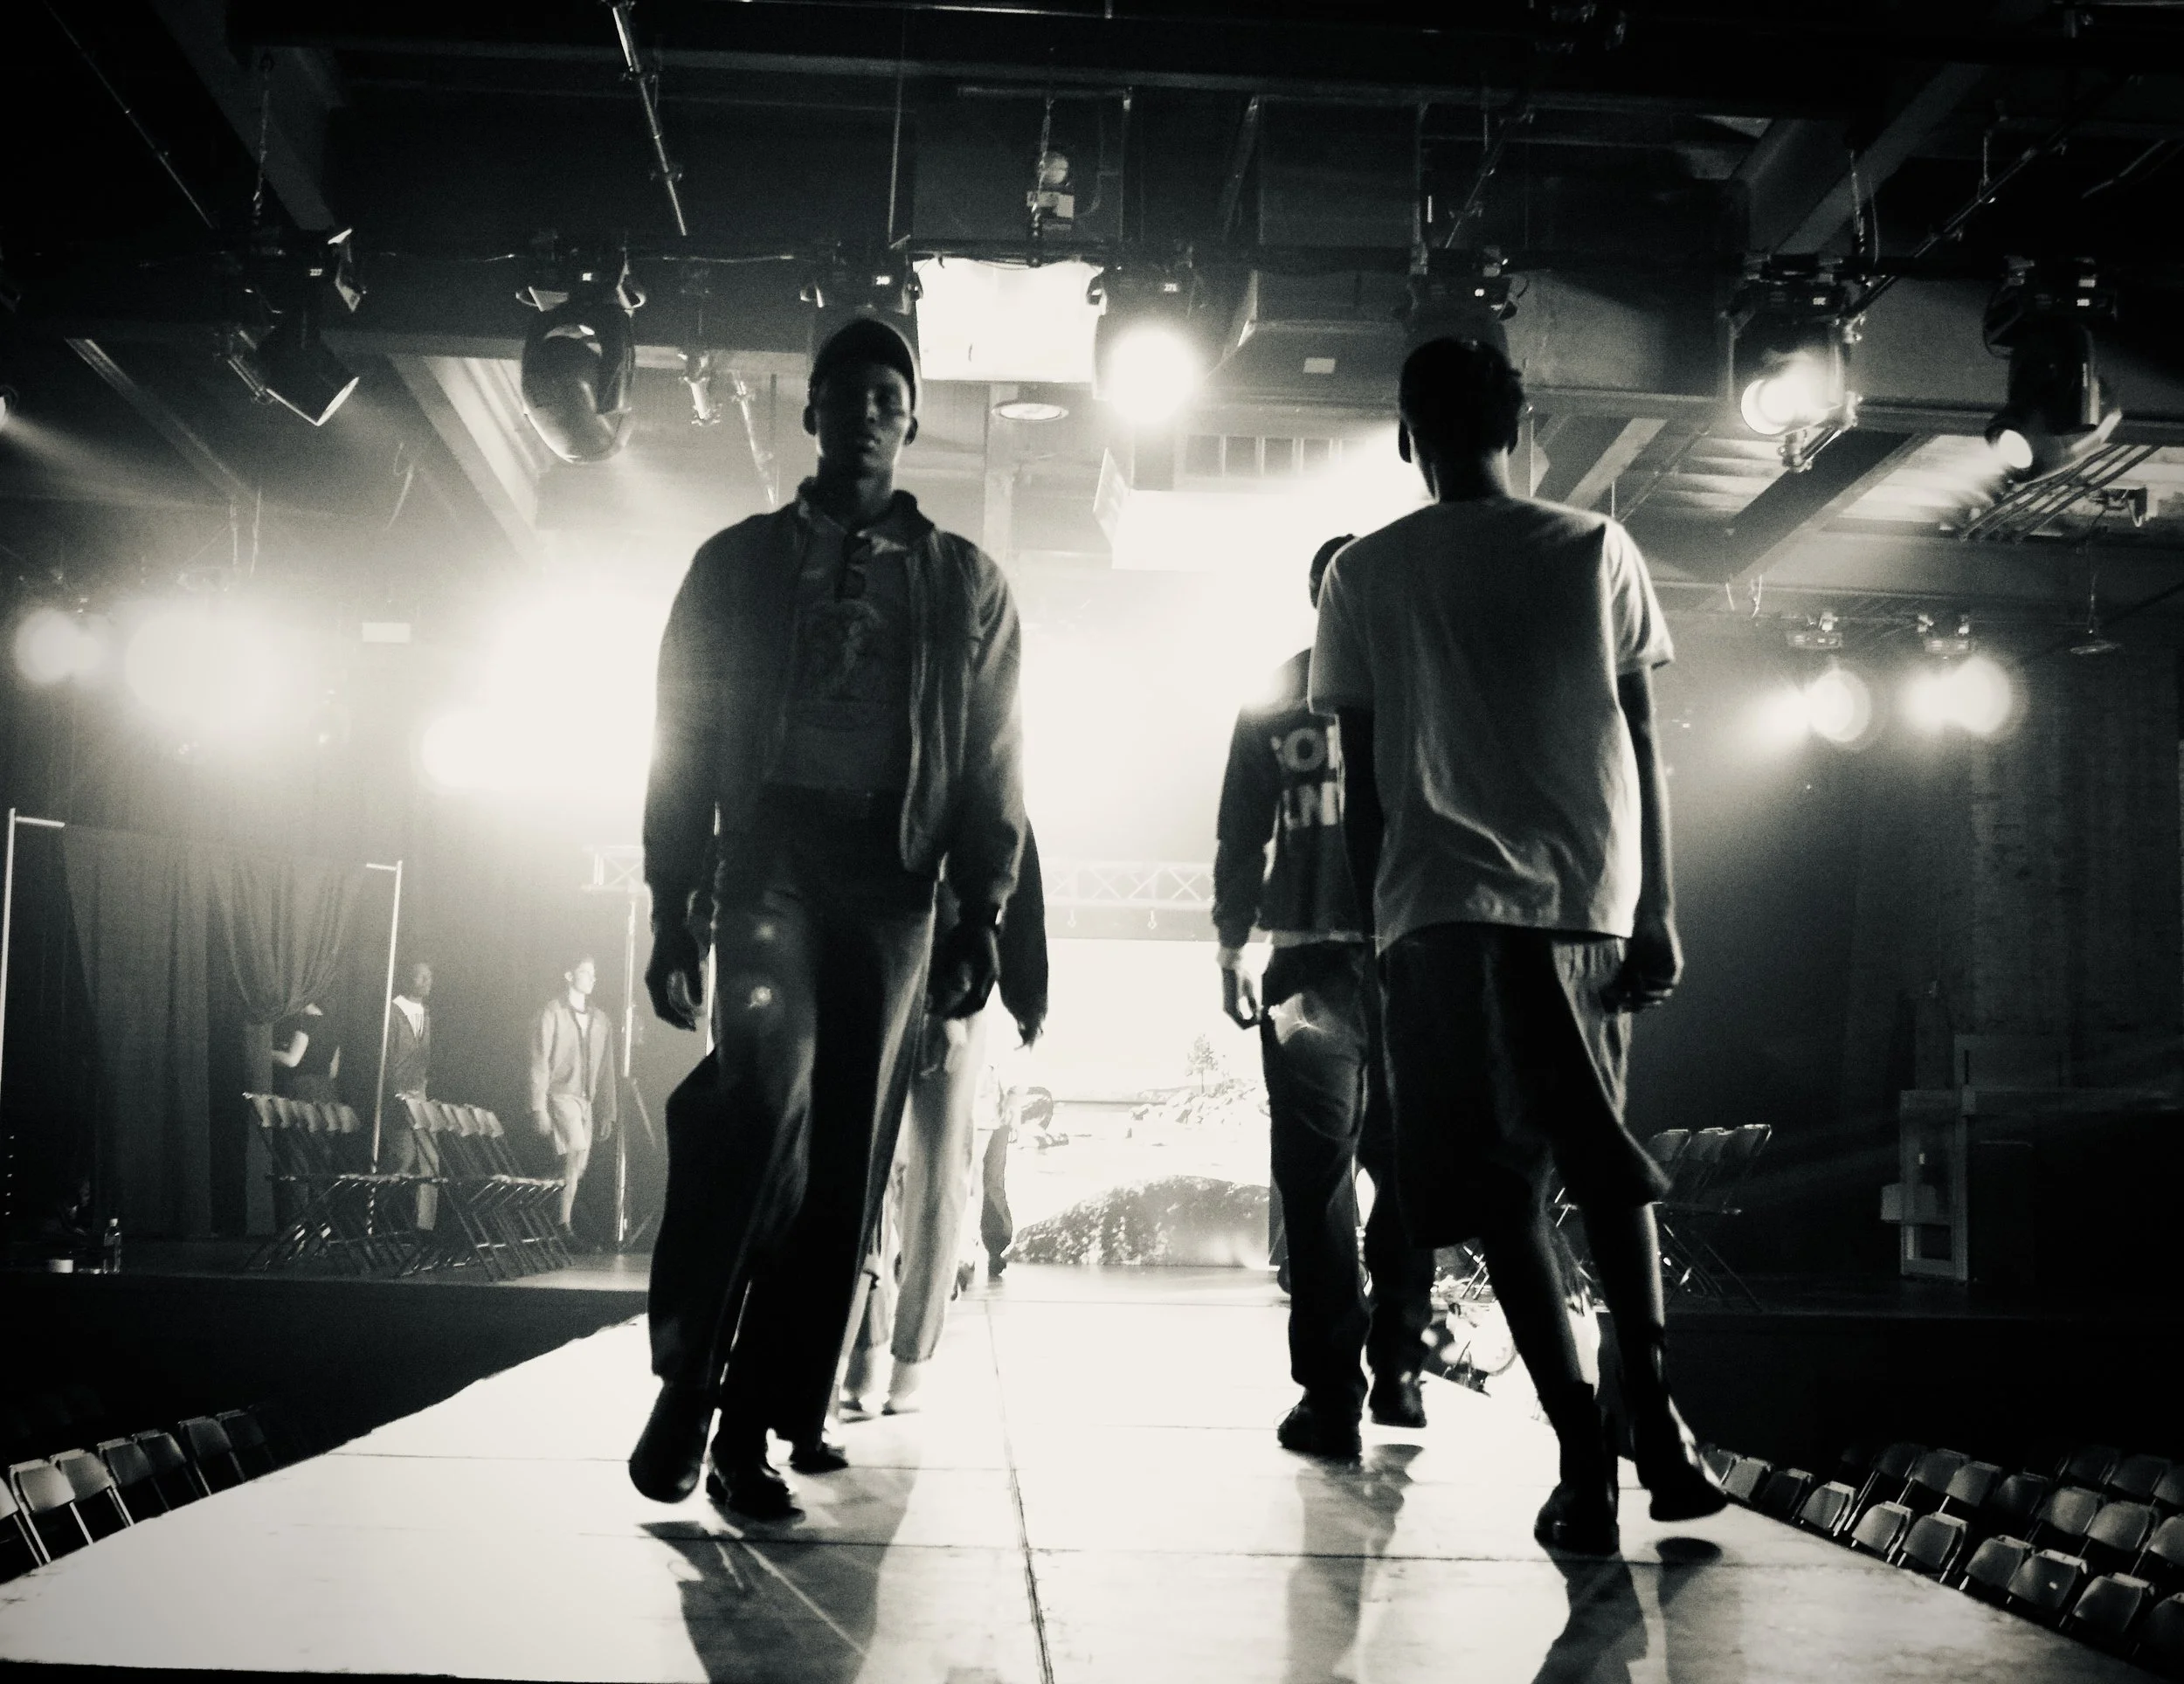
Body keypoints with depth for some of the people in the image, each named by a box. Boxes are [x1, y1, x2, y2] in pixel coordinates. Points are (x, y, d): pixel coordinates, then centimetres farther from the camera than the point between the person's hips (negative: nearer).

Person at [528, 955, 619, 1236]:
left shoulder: (599, 1019, 15)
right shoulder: (552, 1013, -1)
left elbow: (606, 1069, 17)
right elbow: (540, 1063, -5)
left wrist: (608, 1112, 14)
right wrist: (539, 1109, -10)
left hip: (587, 1099, 6)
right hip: (560, 1094, -6)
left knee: (579, 1166, 3)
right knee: (576, 1154, -20)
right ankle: (564, 1223, -15)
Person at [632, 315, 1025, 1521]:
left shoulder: (965, 585, 17)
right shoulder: (739, 563, 15)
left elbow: (993, 763, 13)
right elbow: (683, 740, 11)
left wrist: (980, 912, 1)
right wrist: (673, 905, 3)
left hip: (891, 879, 2)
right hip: (770, 855, -2)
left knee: (843, 1156, -2)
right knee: (769, 1085, -25)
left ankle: (762, 1427, 5)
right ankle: (686, 1381, -12)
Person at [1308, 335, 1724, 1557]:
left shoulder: (1366, 576, 5)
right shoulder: (1597, 548, 7)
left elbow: (1363, 781, 5)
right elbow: (1643, 745, 4)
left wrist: (1385, 915, 13)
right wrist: (1659, 913, 7)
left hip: (1444, 907, -2)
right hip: (1593, 900, 2)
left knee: (1505, 1189, 2)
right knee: (1607, 1162, 18)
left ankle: (1587, 1464, -6)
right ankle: (1657, 1419, 5)